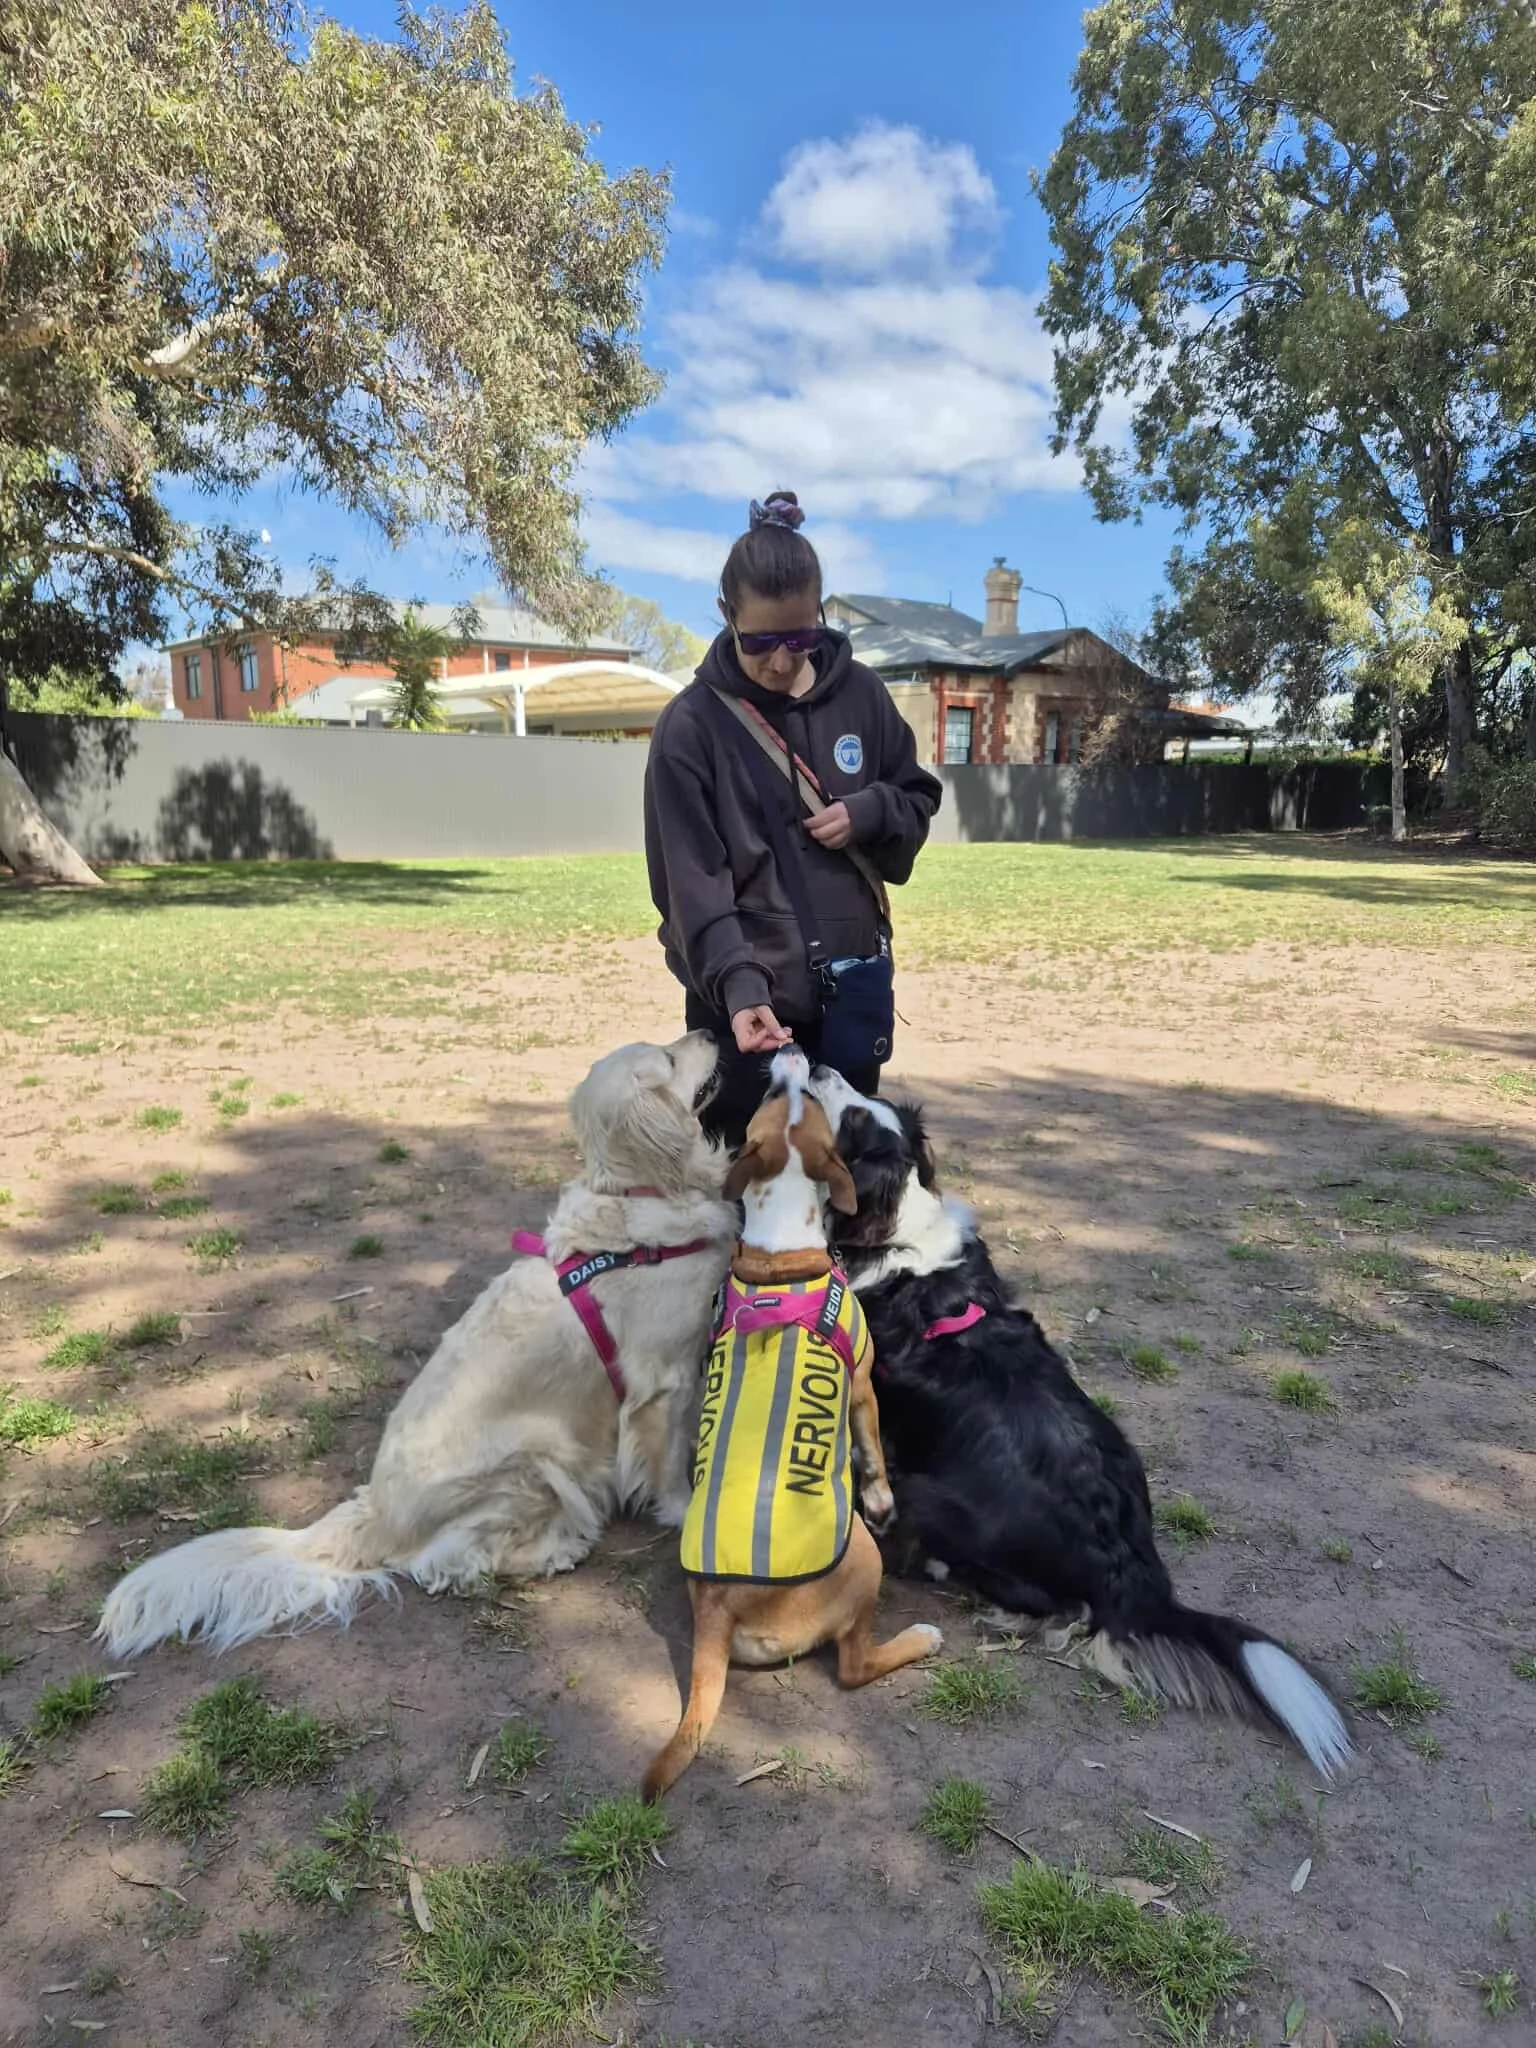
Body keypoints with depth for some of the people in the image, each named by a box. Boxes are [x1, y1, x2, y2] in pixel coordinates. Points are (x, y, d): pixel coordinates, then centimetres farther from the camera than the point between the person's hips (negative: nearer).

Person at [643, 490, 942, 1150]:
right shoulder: (691, 725, -8)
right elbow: (692, 881, -13)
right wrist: (736, 983, -26)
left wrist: (869, 812, -8)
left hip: (854, 985, 3)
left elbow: (917, 798, 15)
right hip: (747, 997, -3)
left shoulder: (861, 695, 3)